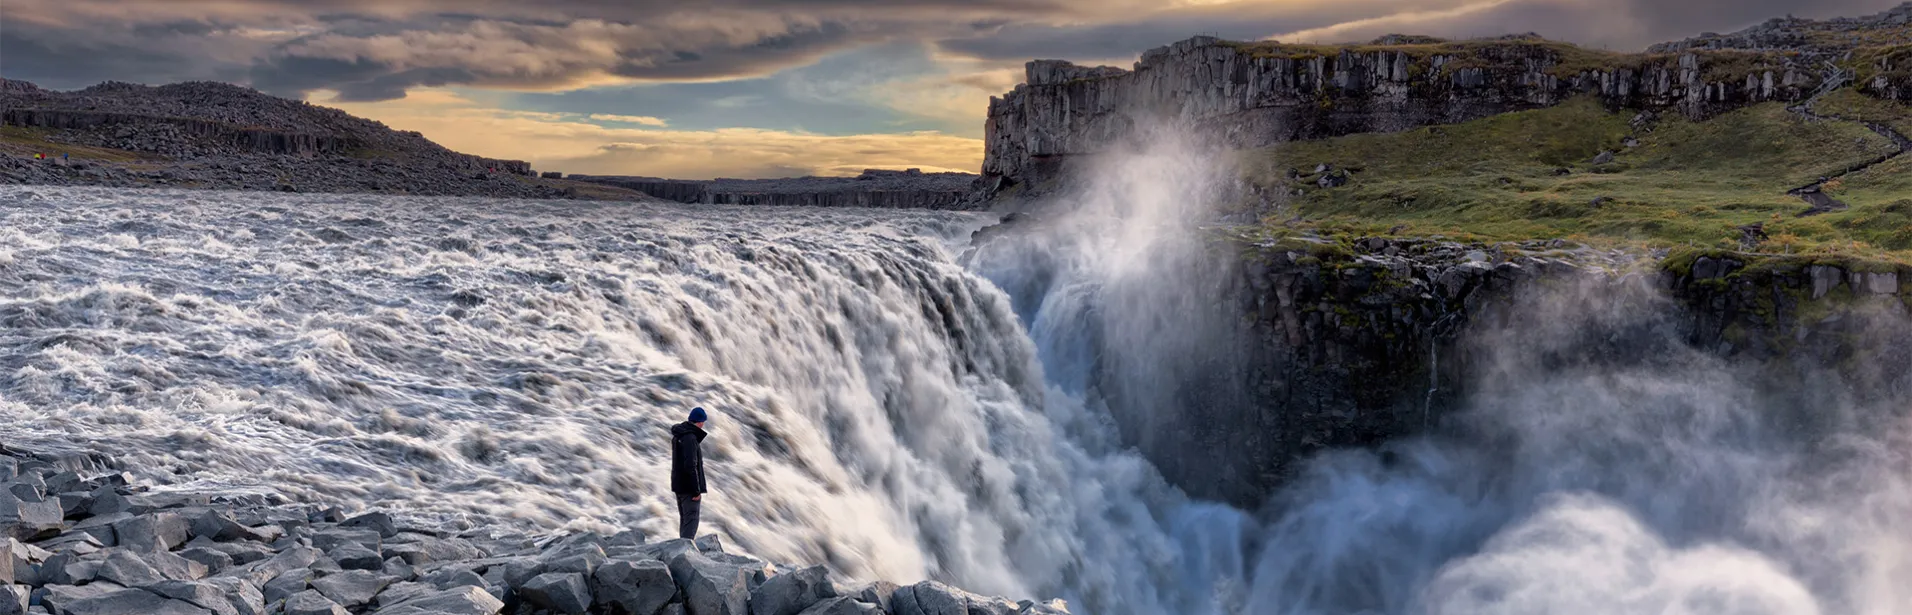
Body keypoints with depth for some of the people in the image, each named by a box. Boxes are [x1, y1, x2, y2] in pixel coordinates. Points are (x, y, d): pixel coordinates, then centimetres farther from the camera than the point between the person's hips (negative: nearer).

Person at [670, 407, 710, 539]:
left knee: (684, 519, 16)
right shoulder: (690, 438, -19)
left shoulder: (677, 436, 11)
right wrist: (697, 490, -20)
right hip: (689, 487, -10)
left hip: (678, 485, 10)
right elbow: (690, 466, -23)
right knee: (691, 520, -9)